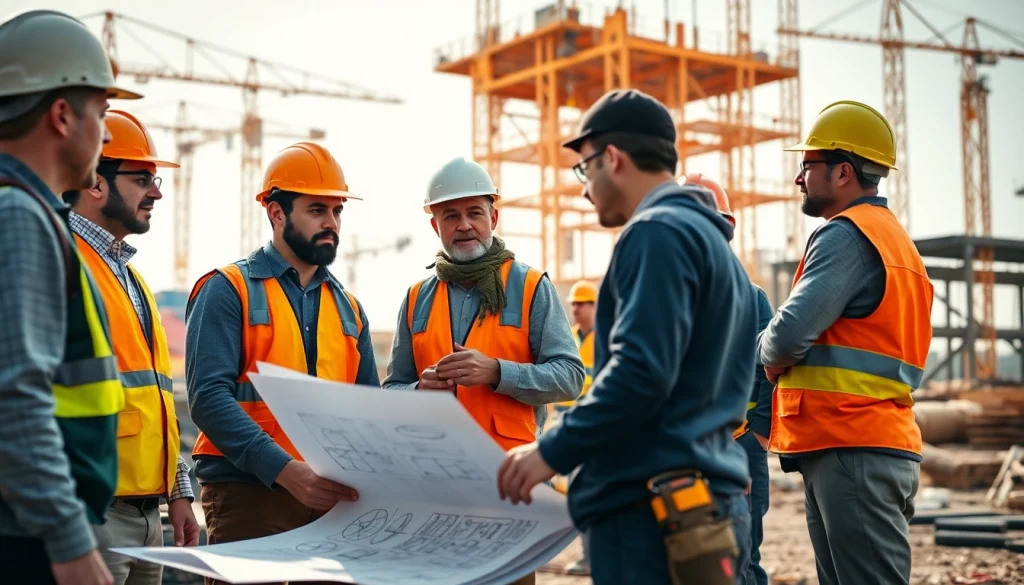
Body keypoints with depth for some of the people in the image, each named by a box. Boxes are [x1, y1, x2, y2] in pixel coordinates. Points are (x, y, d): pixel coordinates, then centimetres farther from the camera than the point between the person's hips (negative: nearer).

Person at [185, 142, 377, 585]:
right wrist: (287, 469, -24)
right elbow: (209, 396, -13)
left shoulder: (348, 308, 14)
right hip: (249, 493, -5)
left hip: (333, 498, 5)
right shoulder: (228, 290, -2)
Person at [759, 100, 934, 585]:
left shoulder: (847, 235, -10)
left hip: (850, 450, -10)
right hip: (884, 442, 10)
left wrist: (770, 360, 3)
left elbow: (789, 336, -19)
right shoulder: (893, 236, 22)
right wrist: (787, 361, 7)